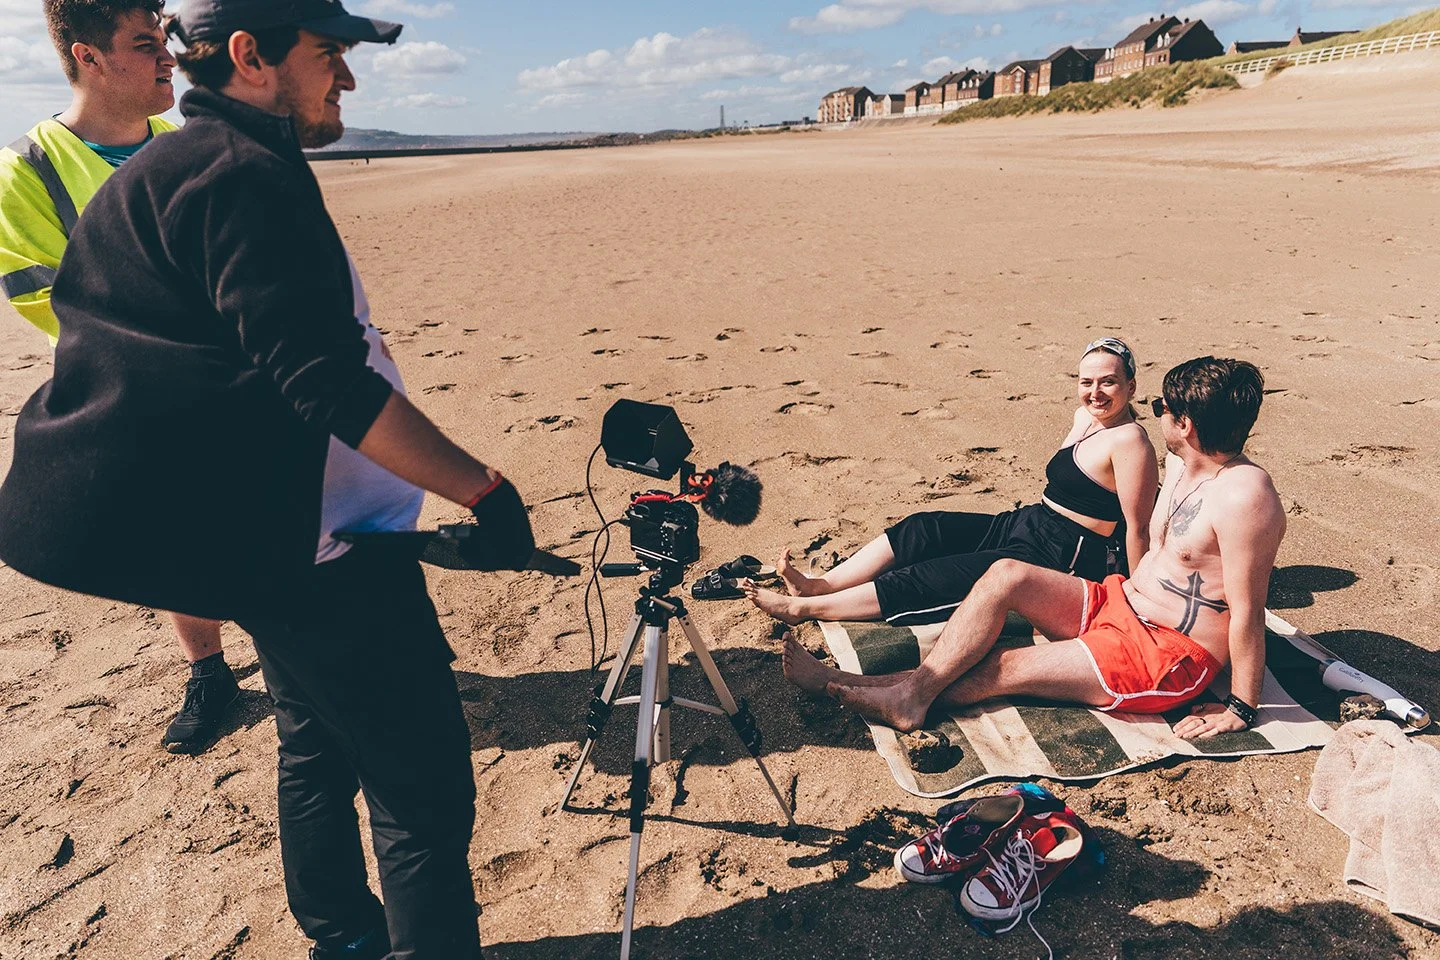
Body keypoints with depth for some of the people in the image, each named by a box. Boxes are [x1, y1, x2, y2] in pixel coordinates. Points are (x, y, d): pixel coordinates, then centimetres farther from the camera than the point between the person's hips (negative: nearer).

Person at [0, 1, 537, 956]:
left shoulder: (173, 169, 16)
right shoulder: (243, 175, -18)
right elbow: (329, 385, -27)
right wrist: (485, 488, -23)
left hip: (269, 533, 11)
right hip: (319, 546, -11)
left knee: (321, 748, 23)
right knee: (425, 786, -4)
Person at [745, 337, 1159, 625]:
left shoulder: (1128, 441, -18)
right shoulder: (1084, 417, 10)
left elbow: (1137, 527, -17)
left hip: (1058, 559, -9)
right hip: (1026, 524, 9)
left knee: (926, 581, -14)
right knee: (921, 529, -4)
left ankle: (804, 608, -10)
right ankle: (819, 585, -6)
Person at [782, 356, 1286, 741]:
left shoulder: (1243, 495, -25)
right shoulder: (1180, 460, 5)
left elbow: (1247, 610, -22)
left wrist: (1241, 708, -17)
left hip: (1167, 656, -8)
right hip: (1122, 604, 8)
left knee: (1006, 668, -14)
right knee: (1006, 575, -10)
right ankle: (914, 688, -14)